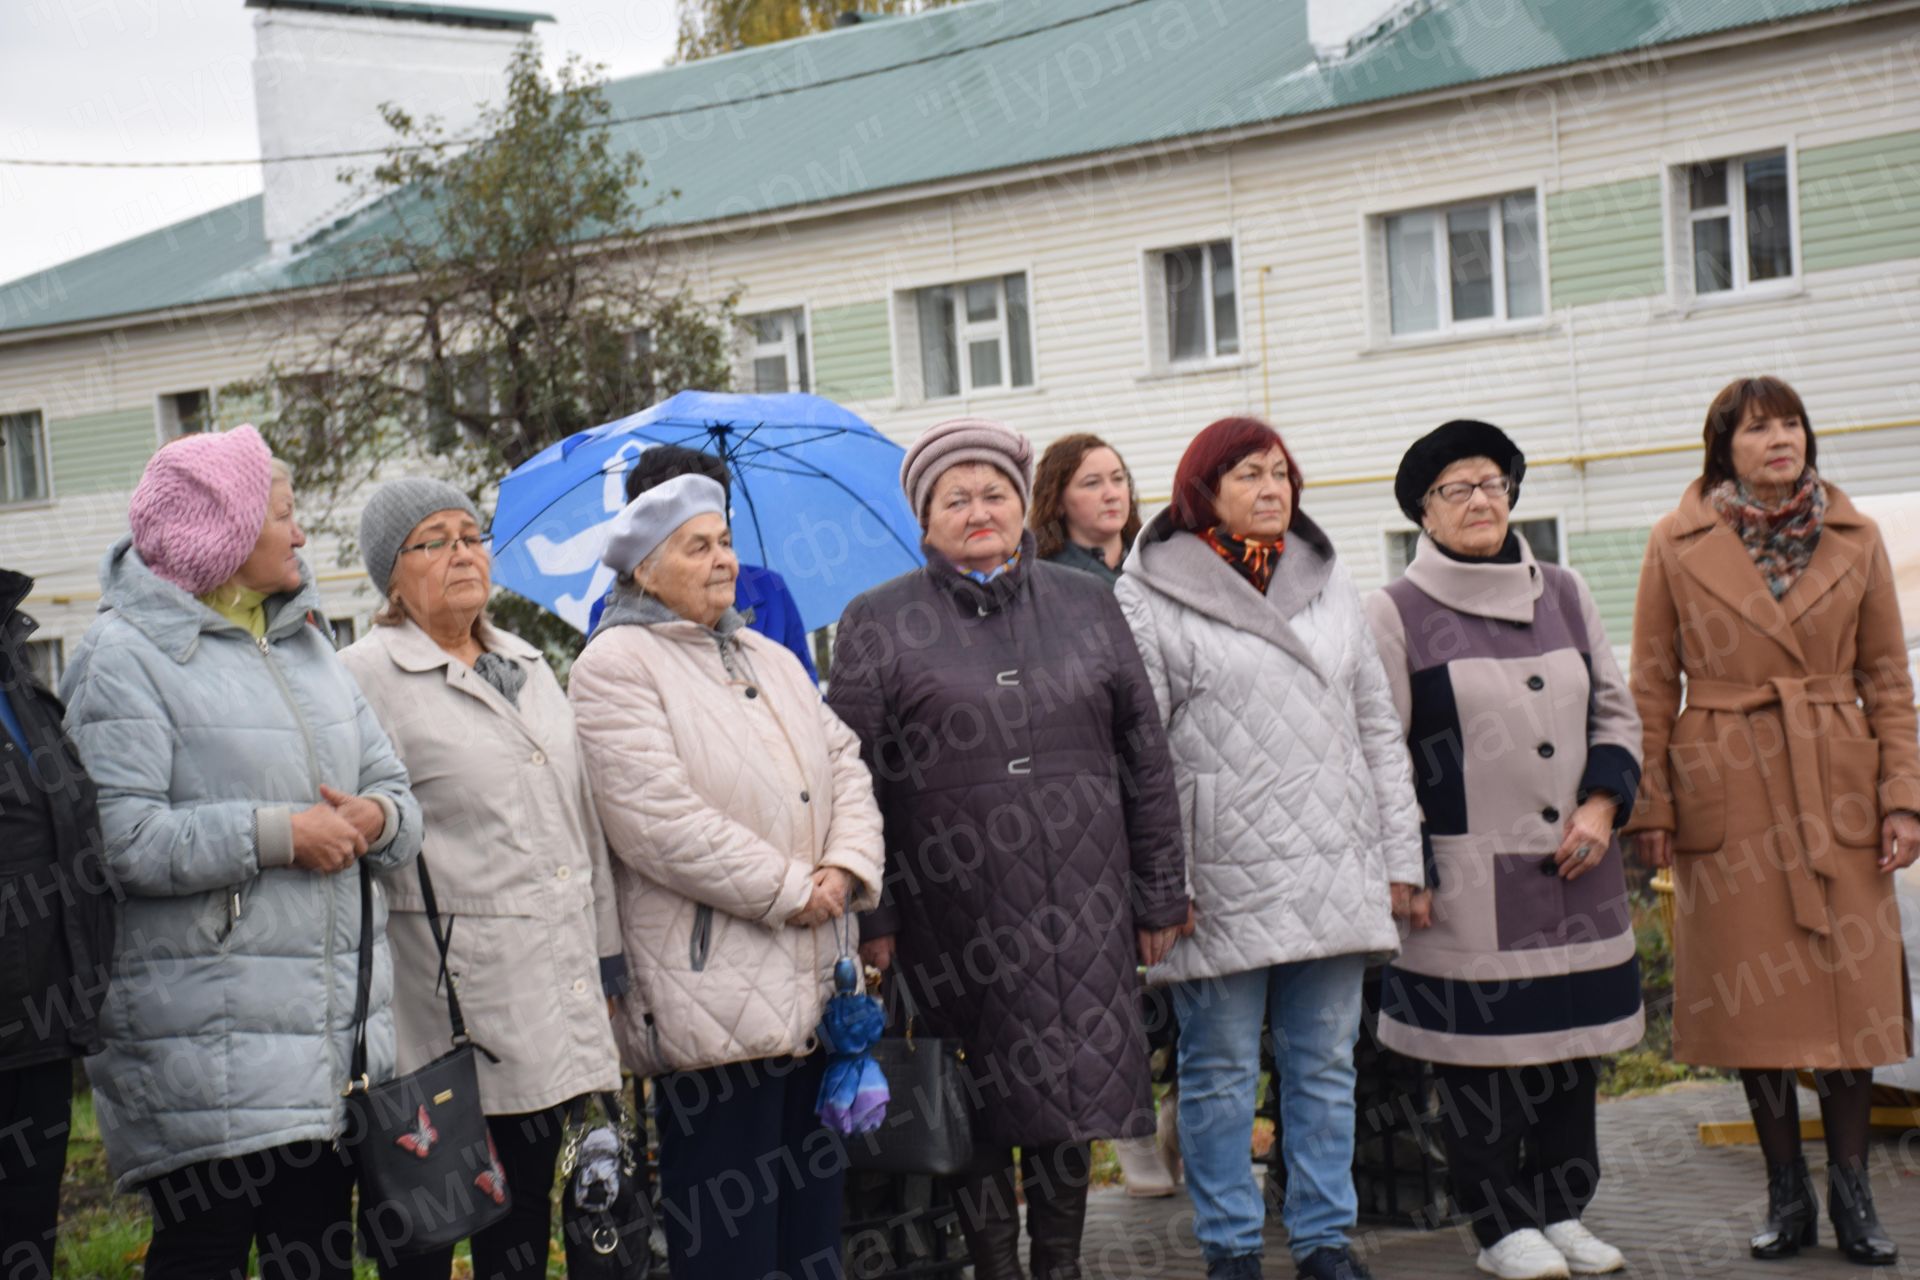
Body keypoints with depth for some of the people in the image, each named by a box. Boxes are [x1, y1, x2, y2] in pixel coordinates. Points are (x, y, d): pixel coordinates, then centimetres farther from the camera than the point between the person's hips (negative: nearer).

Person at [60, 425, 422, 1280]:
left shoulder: (306, 643, 18)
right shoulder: (125, 656, -7)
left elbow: (391, 786, 20)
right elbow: (118, 838, -18)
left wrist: (375, 817, -4)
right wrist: (277, 835, -17)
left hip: (333, 1032, 7)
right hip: (204, 1044, -7)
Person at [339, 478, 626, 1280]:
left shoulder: (529, 665, 16)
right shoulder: (367, 676, -5)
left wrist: (605, 946, 16)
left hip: (553, 989, 6)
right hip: (451, 996, -6)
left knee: (529, 1198, 13)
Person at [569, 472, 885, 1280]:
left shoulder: (771, 660, 20)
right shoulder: (615, 666, -7)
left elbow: (845, 766, 15)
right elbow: (659, 820, -17)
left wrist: (845, 869, -4)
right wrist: (789, 891, -13)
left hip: (816, 987, 8)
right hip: (713, 994, -8)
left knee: (815, 1212, 12)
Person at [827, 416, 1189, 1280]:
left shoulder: (1086, 605, 11)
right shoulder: (878, 625, 3)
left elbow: (1145, 760, 12)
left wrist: (1158, 893, 9)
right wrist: (871, 914, -3)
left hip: (1080, 908, 2)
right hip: (954, 915, -2)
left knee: (1071, 1098, 6)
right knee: (978, 1108, 5)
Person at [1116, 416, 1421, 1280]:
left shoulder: (1328, 580, 14)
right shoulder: (1151, 594, -3)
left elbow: (1377, 726, 15)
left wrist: (1399, 854, 11)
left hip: (1334, 875, 5)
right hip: (1224, 878, -4)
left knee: (1326, 1065, 11)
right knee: (1220, 1073, 5)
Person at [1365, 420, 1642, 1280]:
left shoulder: (1564, 595, 12)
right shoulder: (1396, 614, -3)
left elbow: (1615, 712, 16)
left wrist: (1603, 804, 0)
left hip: (1575, 874, 5)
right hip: (1468, 883, -5)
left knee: (1572, 1046, 11)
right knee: (1481, 1055, 0)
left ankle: (1562, 1211, 24)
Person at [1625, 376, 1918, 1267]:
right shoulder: (1678, 545, 1)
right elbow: (1652, 687, 2)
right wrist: (1648, 802, -3)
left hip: (1838, 789, 1)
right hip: (1726, 795, -1)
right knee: (1755, 996, 4)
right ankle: (1787, 1195, 17)